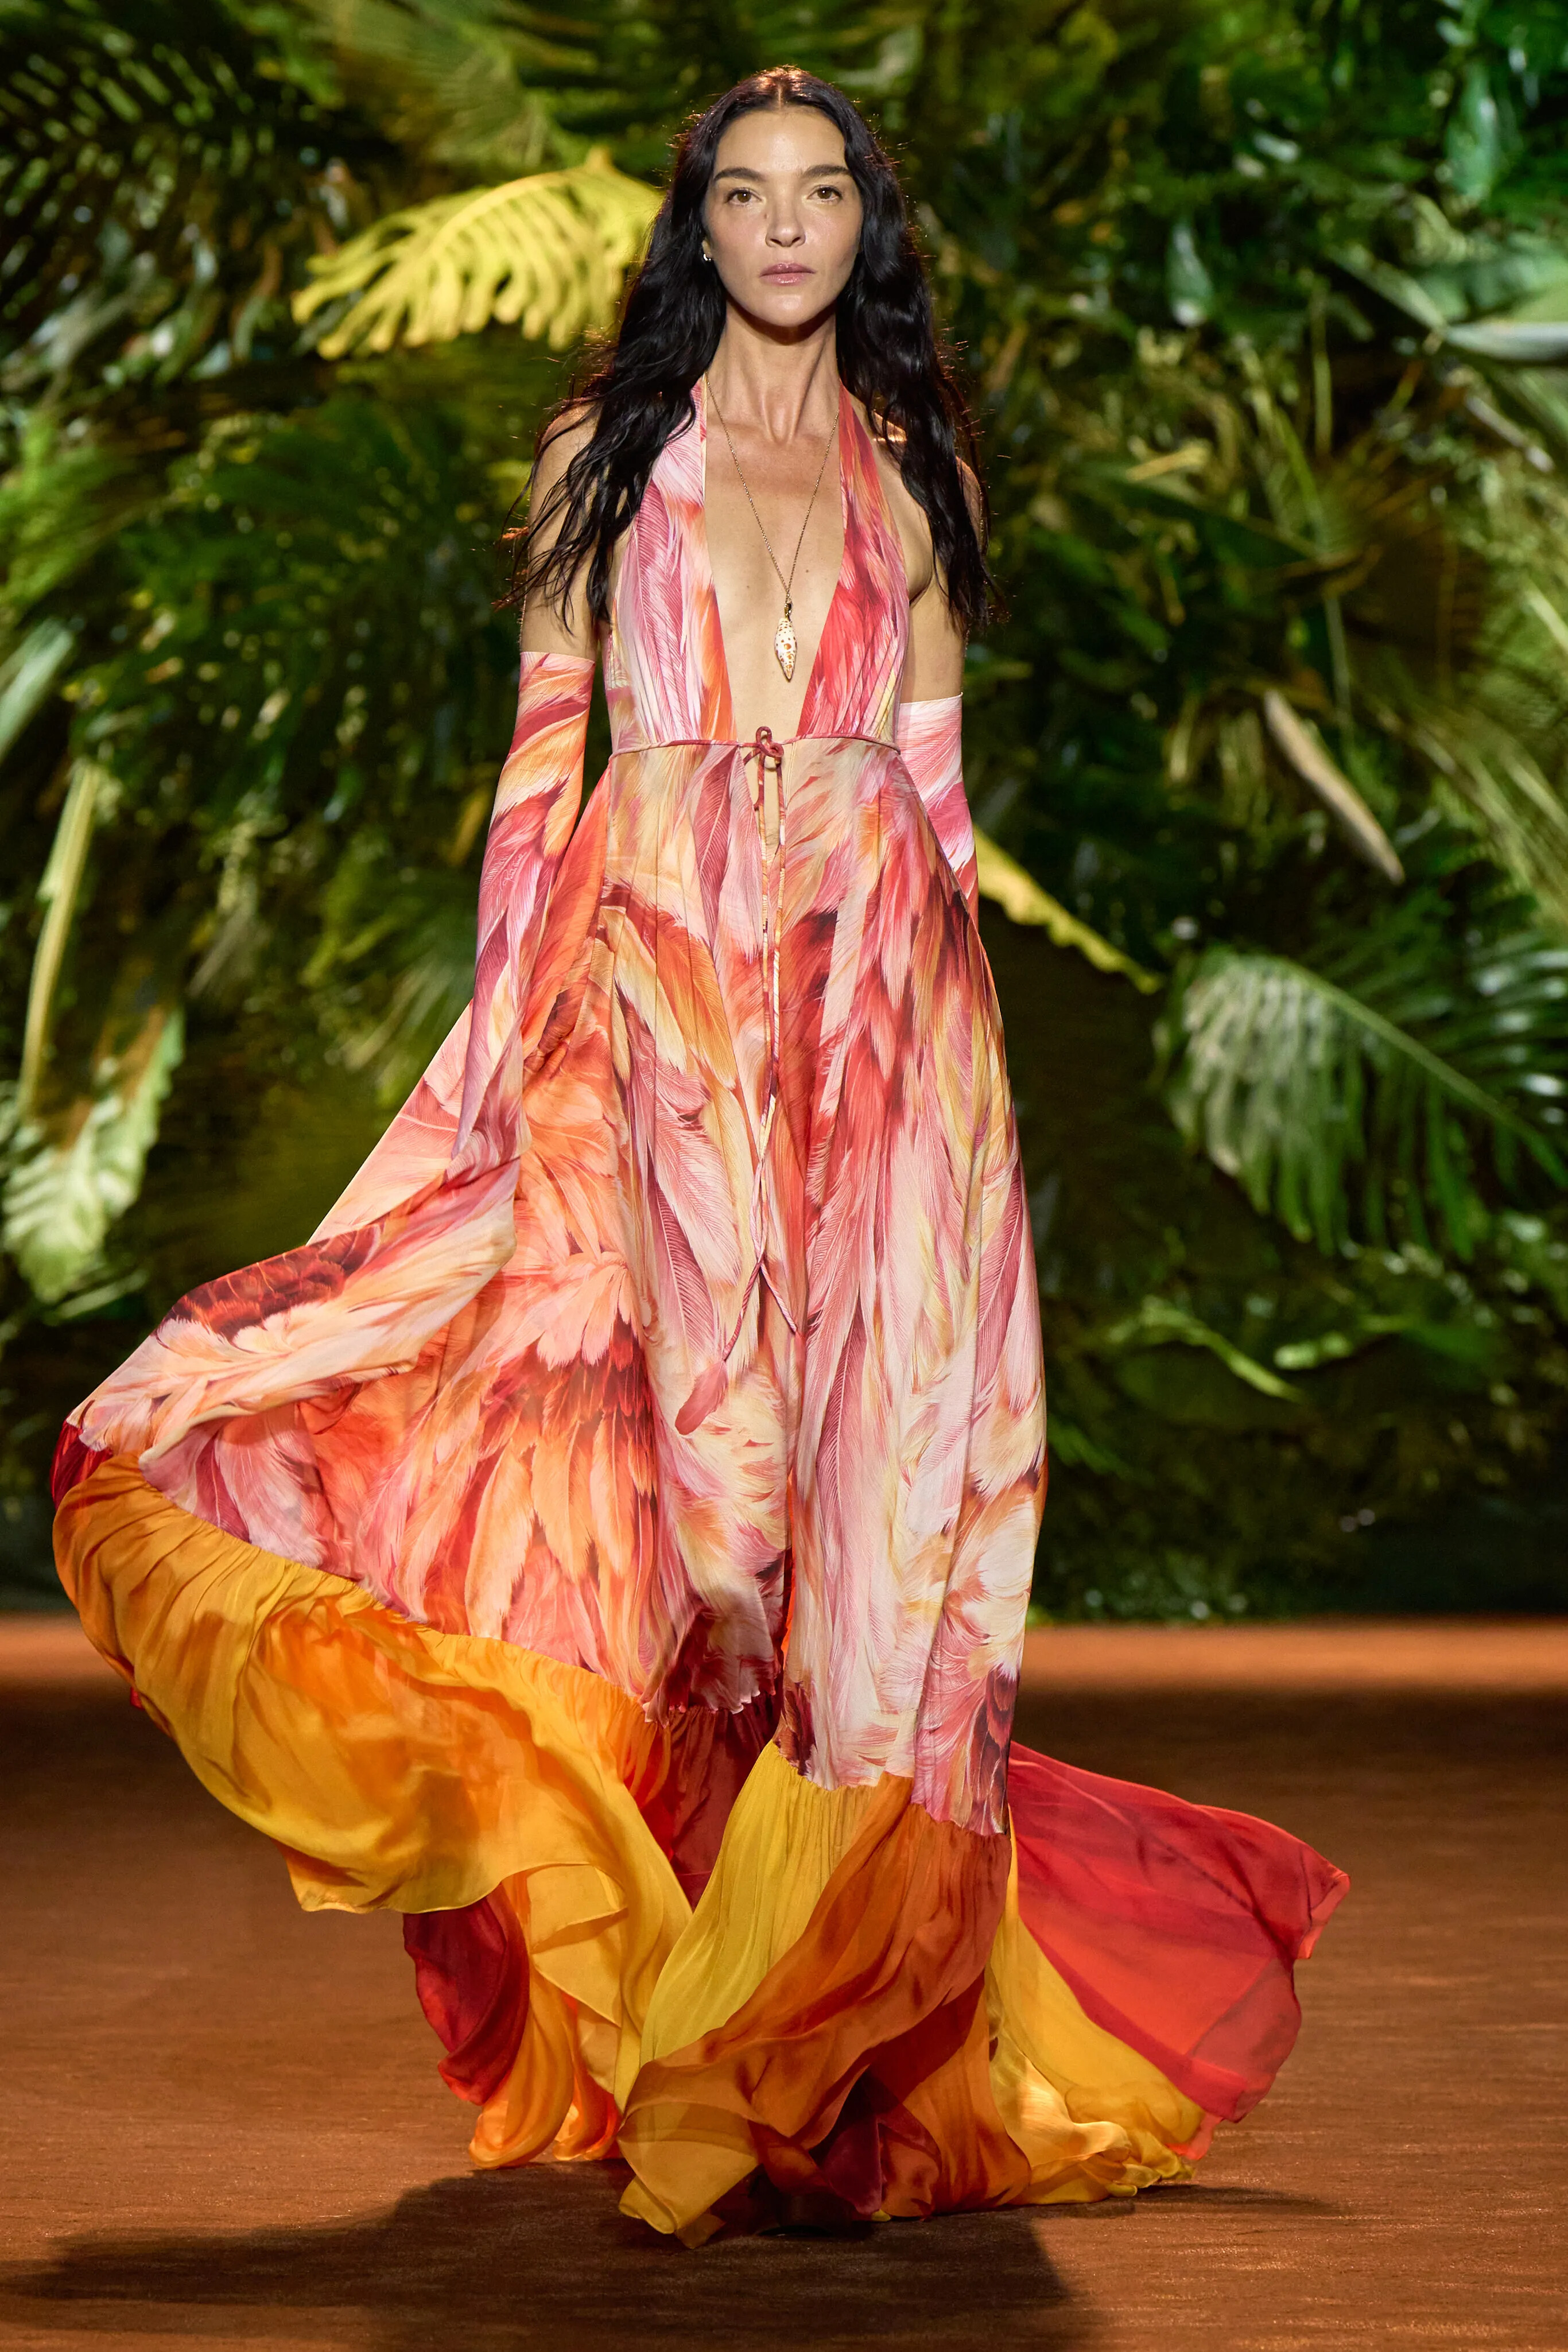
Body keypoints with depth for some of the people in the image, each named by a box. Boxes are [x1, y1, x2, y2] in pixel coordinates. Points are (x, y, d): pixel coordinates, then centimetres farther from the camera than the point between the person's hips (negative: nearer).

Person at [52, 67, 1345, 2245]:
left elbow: (935, 767, 14)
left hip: (875, 998, 1)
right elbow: (544, 742, 8)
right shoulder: (606, 444, 11)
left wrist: (942, 1005, 7)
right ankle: (675, 2028, -2)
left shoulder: (918, 464, 15)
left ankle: (823, 2031, 4)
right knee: (661, 1439, -9)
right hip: (647, 972, -1)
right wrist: (502, 1008, 0)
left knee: (861, 1452, -4)